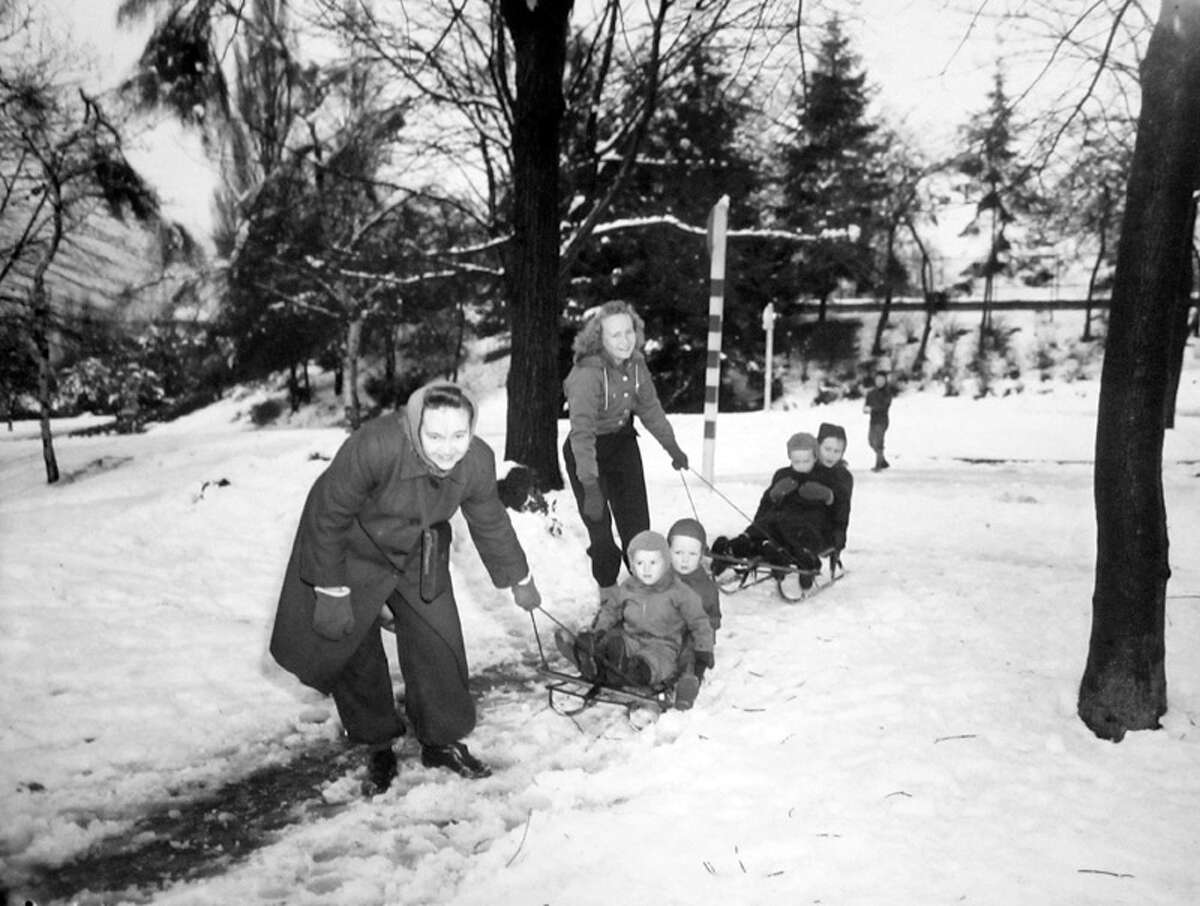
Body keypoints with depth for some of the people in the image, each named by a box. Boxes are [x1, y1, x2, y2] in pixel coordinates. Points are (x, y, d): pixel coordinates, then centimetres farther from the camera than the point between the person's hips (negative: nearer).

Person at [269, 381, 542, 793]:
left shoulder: (478, 461, -22)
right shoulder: (374, 446, -39)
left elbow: (491, 524, -2)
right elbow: (329, 515, -27)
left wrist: (518, 580, 11)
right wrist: (331, 591, -22)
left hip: (420, 556, 4)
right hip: (352, 551, -3)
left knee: (440, 645, 1)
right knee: (352, 649, 1)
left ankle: (443, 742, 22)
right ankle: (378, 747, 23)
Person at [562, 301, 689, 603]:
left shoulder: (635, 364, -9)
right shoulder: (587, 373, -30)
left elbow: (650, 407, 8)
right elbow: (582, 432, -37)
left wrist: (672, 446, 15)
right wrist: (590, 487, -43)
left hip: (623, 442, 6)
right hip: (587, 452, -6)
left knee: (637, 521, 7)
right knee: (599, 524, -2)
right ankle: (608, 594, 16)